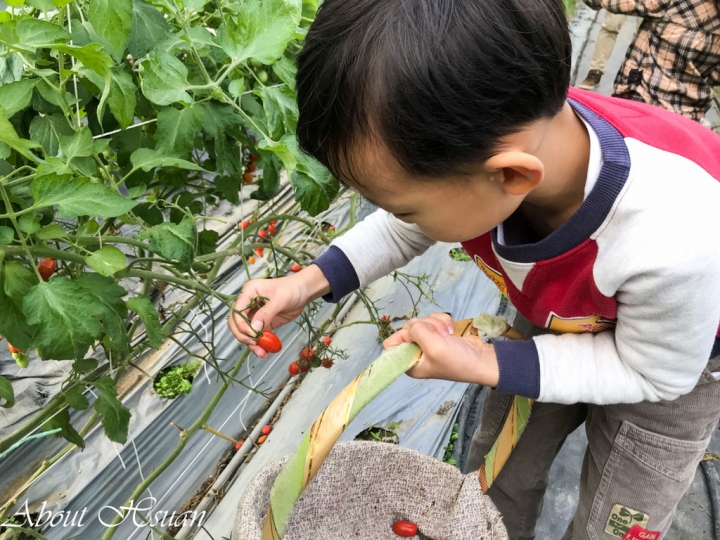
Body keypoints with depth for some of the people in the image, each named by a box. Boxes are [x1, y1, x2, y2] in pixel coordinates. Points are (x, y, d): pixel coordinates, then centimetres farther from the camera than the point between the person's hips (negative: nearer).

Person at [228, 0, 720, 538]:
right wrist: (311, 282, -22)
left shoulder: (676, 243, -46)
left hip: (672, 357, -3)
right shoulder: (463, 149, -32)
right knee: (494, 489, 16)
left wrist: (481, 365, -34)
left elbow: (656, 371, -25)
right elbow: (405, 230, -8)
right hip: (552, 325, 4)